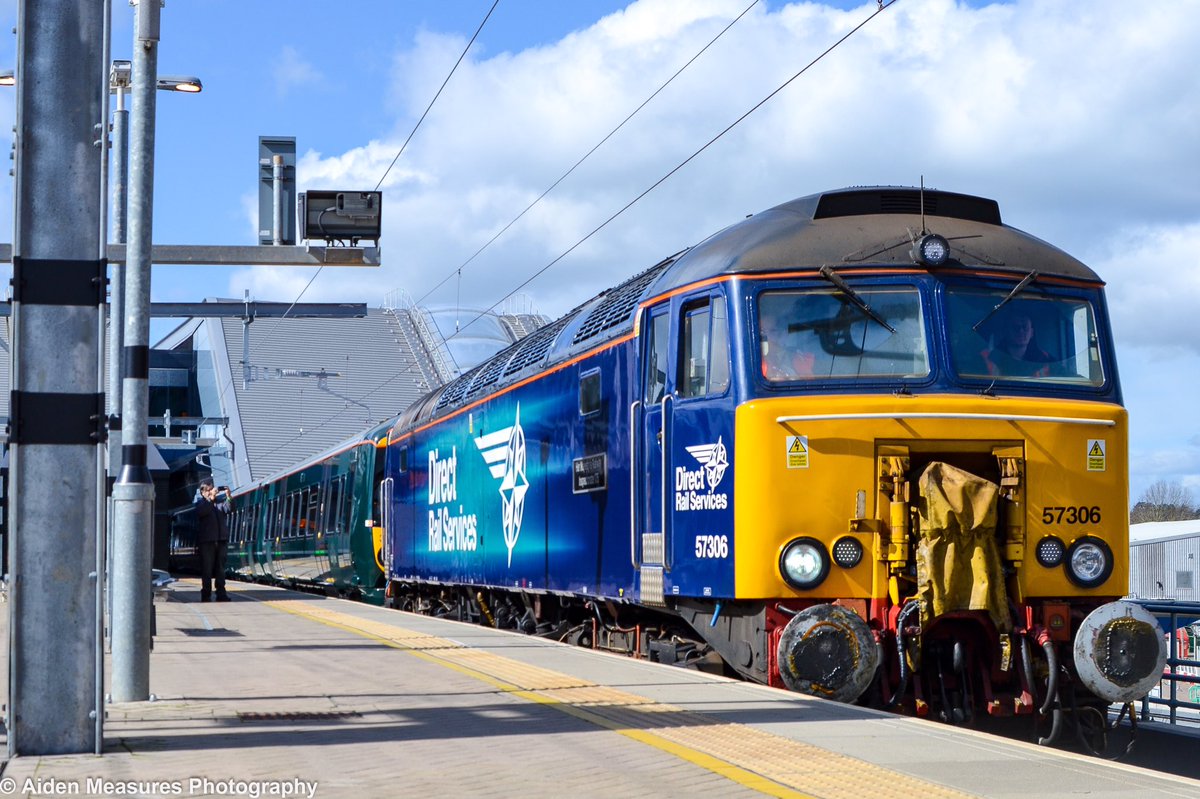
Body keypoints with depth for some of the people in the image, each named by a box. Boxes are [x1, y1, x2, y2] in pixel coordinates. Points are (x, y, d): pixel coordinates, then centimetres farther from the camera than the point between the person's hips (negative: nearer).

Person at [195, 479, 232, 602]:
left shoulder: (220, 499, 11)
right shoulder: (200, 501, 4)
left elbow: (228, 509, -5)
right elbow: (201, 511, -16)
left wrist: (228, 496, -22)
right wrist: (211, 498, -22)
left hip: (222, 539, 3)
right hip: (206, 541, -3)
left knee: (220, 568, 5)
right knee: (206, 569, -2)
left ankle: (221, 593, 8)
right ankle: (206, 595, 1)